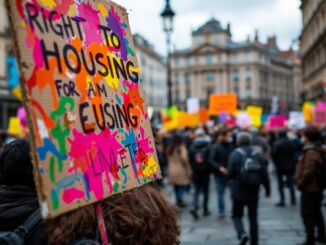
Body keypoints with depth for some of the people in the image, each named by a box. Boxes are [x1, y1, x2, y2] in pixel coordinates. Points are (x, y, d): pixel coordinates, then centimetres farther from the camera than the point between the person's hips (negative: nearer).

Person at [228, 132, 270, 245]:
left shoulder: (235, 154, -9)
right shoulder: (258, 154, 0)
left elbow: (230, 174, -12)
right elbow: (264, 173, -2)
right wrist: (267, 189, 9)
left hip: (238, 192, -3)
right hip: (253, 193, 3)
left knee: (237, 215, 13)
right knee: (253, 218, 12)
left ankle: (242, 233, -12)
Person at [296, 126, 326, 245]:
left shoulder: (311, 152, -22)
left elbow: (308, 172, -26)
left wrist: (300, 183, -13)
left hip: (309, 188, -10)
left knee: (307, 214, -4)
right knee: (316, 212, 21)